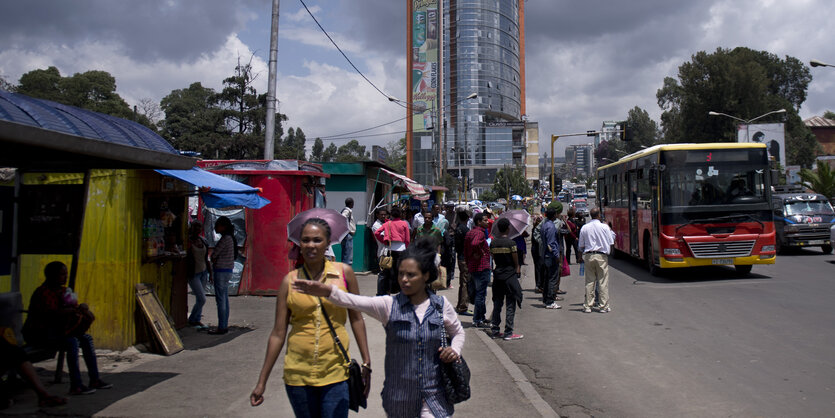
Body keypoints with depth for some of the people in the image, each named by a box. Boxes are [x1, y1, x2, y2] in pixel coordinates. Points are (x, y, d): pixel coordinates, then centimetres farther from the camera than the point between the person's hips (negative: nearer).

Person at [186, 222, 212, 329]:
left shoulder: (203, 241, 6)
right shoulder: (187, 241, -12)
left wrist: (210, 273, 13)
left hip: (203, 272, 6)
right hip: (193, 274, -6)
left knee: (199, 298, 12)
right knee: (202, 299, -8)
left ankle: (197, 320, 26)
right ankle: (191, 320, 10)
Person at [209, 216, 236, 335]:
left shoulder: (226, 238, -16)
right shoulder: (229, 238, 14)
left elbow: (213, 255, -13)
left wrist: (213, 260, 6)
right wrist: (215, 261, 1)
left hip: (221, 271, -10)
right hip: (227, 271, 10)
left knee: (221, 300, -5)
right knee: (224, 299, 13)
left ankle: (221, 327, -1)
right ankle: (224, 325, 19)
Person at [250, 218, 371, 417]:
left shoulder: (343, 272, -2)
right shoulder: (290, 280, -1)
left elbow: (356, 319, 6)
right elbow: (278, 333, 3)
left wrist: (366, 363, 5)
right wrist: (262, 382, 4)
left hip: (335, 372, -1)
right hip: (298, 373, 1)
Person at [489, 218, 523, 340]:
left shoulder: (493, 242, 2)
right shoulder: (510, 242, -13)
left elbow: (493, 258, 8)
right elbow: (516, 261, -8)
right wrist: (518, 269, 9)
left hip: (497, 274, 5)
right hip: (510, 275, -5)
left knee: (497, 304, 12)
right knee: (510, 304, 1)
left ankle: (495, 331, 16)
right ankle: (508, 333, 2)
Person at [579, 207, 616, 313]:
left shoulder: (584, 228, 2)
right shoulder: (604, 227, -5)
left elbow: (581, 246, 6)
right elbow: (610, 243, -2)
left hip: (588, 256, 3)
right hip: (601, 256, -2)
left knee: (589, 281, 7)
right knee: (603, 282, 2)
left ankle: (588, 306, 9)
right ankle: (603, 306, 5)